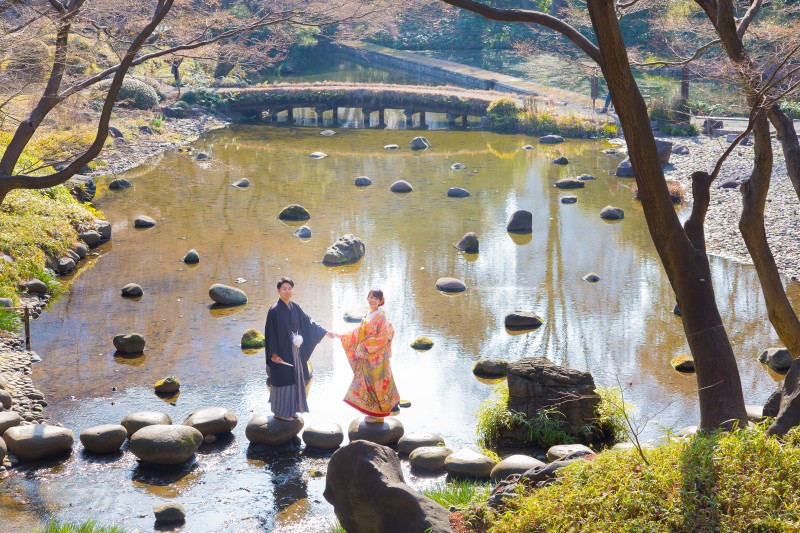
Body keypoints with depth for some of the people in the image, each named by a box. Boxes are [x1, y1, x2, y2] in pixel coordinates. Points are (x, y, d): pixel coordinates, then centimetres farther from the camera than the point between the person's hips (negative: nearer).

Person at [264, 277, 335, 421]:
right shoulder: (274, 311, -16)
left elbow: (307, 322, 15)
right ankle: (280, 412, 13)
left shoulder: (295, 308, 4)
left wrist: (325, 332, 15)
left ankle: (291, 409, 24)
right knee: (283, 381, 0)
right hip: (281, 352, -7)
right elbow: (270, 333, -15)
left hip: (294, 352, 7)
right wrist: (273, 354, -18)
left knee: (294, 379, 13)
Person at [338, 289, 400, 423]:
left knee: (375, 382, -2)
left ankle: (379, 414, 7)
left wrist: (366, 345, -18)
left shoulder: (381, 316, -13)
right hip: (366, 356, 8)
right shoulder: (368, 315, 11)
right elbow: (359, 333, 18)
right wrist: (342, 336, 15)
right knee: (367, 383, 11)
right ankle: (373, 412, 19)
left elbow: (383, 337, -18)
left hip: (376, 356, -8)